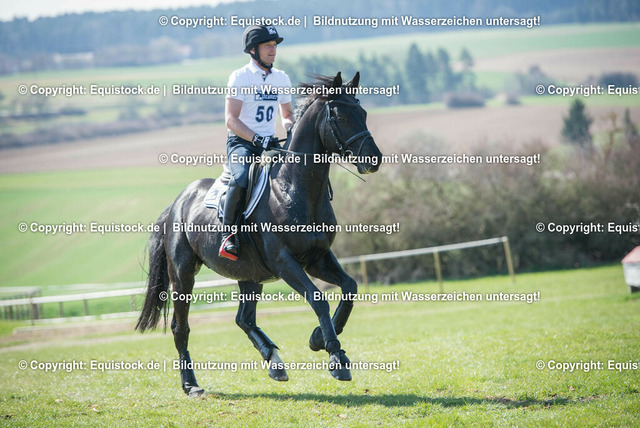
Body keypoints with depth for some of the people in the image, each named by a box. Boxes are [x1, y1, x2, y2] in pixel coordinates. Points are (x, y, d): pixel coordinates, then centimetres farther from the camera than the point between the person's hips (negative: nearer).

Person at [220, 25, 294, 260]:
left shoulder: (281, 78, 11)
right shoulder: (240, 77, -6)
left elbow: (287, 114, 23)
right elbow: (231, 120, -12)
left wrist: (291, 127, -1)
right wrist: (257, 139, -24)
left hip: (270, 143, 5)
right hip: (241, 143, -5)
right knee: (241, 178, -35)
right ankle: (227, 234, -22)